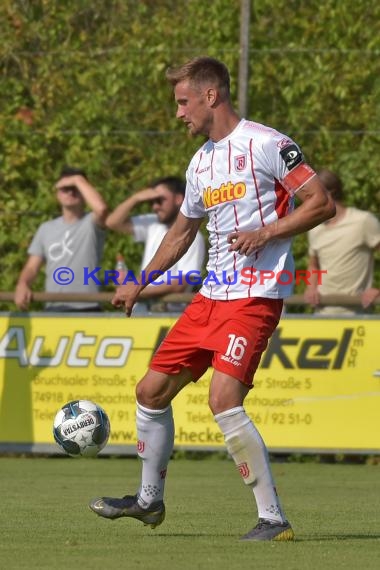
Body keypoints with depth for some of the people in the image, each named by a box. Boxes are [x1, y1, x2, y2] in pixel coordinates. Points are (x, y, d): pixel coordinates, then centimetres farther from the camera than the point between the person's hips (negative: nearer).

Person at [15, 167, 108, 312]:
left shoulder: (92, 224, 2)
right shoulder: (46, 229, 17)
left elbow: (101, 208, -22)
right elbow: (32, 267, 13)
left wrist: (78, 180, -9)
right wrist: (22, 285, -11)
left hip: (87, 310, -5)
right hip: (53, 310, 5)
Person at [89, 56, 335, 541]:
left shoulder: (265, 143, -9)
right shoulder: (200, 163, 17)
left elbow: (322, 204, -11)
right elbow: (182, 231, 31)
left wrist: (265, 233, -20)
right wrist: (139, 283, 26)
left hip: (255, 295, -9)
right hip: (211, 295, 9)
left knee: (224, 400, -23)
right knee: (151, 390, 10)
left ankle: (273, 519, -17)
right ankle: (149, 500, 29)